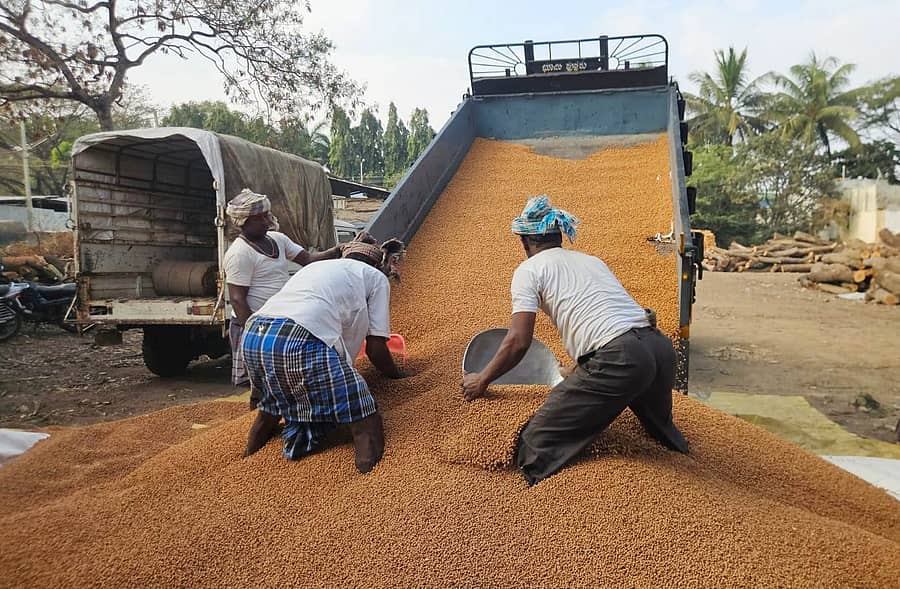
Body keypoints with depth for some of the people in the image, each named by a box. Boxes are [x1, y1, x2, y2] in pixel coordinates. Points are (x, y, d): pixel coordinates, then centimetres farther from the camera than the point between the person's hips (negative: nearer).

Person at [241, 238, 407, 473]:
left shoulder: (315, 266, 37)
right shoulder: (375, 277, 21)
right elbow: (375, 348, 14)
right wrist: (396, 374, 34)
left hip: (252, 335, 8)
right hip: (300, 342, -7)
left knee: (274, 404, 35)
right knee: (366, 422, 3)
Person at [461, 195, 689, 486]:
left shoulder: (529, 270, 7)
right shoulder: (592, 260, 28)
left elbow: (518, 341, -1)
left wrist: (481, 381, 14)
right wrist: (579, 370, 49)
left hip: (619, 359, -8)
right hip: (660, 347, 8)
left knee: (538, 443, 0)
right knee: (659, 428, 35)